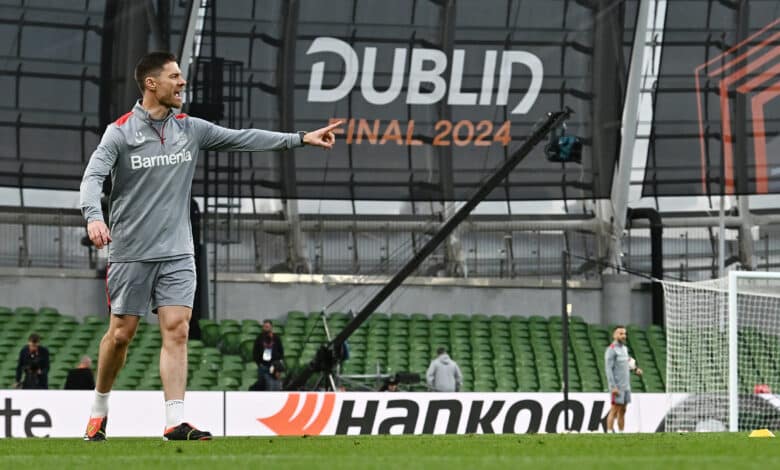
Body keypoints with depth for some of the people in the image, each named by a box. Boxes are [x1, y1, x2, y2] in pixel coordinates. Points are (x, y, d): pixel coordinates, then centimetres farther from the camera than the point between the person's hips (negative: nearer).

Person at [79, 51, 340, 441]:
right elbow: (93, 176, -15)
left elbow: (243, 138, 10)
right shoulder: (120, 132, -6)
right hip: (130, 251, -3)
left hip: (176, 252, 3)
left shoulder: (190, 129, 7)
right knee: (121, 333, 1)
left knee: (176, 329, -8)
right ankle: (99, 408, 24)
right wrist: (94, 217, -35)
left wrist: (302, 138, 7)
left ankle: (175, 422, -12)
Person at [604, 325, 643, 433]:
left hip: (626, 386, 8)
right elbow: (608, 369, -15)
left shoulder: (624, 348, 15)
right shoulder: (611, 350, -10)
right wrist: (613, 387, -21)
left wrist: (635, 369, 6)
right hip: (617, 387, -8)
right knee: (615, 410, -9)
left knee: (622, 411, 8)